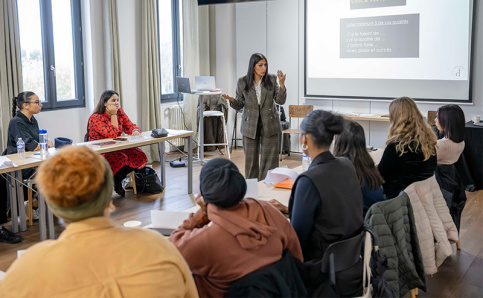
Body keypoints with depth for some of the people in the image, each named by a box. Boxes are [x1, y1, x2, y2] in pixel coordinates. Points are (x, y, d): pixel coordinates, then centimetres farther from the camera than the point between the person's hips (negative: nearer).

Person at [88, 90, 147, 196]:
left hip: (115, 148, 7)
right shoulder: (95, 118, -16)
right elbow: (112, 134, -25)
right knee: (121, 159, -34)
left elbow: (130, 126, 2)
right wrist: (113, 115, -20)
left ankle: (117, 180, 3)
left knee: (139, 155, -17)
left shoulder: (120, 112, 5)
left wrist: (135, 131, -22)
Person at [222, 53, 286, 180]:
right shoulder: (242, 82, -2)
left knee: (270, 158, 0)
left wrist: (282, 84, -16)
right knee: (251, 159, 7)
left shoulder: (271, 80, -1)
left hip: (269, 124, 0)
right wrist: (231, 100, -18)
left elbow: (280, 101, -3)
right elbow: (239, 105, 3)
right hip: (250, 125, 0)